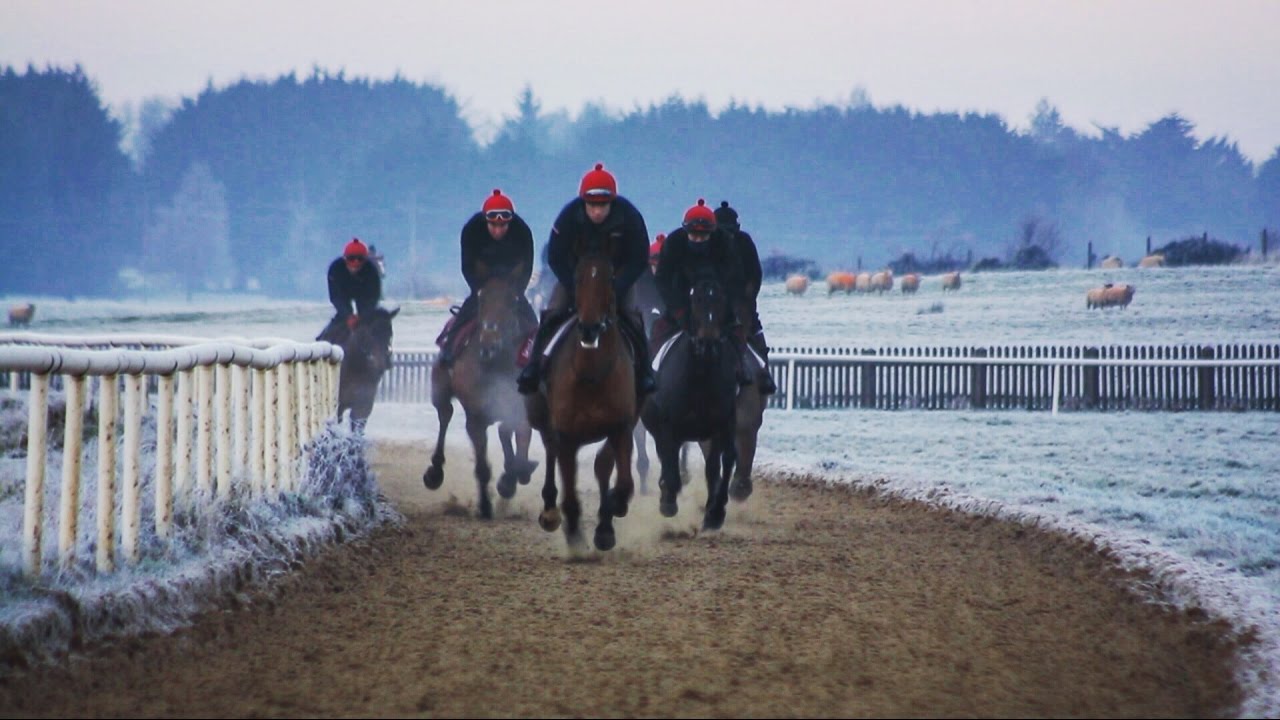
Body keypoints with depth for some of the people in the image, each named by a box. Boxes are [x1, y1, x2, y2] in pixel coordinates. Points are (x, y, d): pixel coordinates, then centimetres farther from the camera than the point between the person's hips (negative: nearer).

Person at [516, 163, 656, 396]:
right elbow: (555, 258, -19)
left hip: (616, 274, 0)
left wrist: (617, 288, -29)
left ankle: (643, 373, -6)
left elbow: (639, 260, -18)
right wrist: (575, 287, -28)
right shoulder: (569, 216, -28)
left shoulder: (629, 217, -28)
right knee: (552, 313, -15)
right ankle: (533, 369, -4)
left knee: (631, 316, -19)